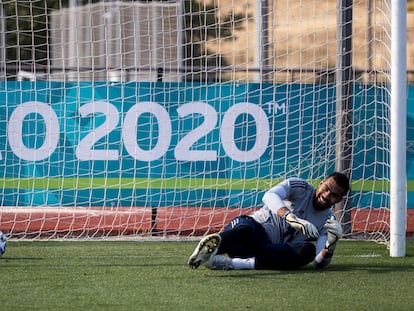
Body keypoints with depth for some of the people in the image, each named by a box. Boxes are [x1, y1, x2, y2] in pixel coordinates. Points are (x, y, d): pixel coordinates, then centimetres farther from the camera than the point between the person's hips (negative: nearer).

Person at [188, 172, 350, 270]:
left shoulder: (328, 221, 12)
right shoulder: (299, 187, 5)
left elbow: (320, 263, 0)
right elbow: (270, 196, -17)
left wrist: (331, 243, -23)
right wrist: (291, 218, -36)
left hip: (270, 248, 3)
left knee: (308, 250, -28)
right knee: (246, 229, -38)